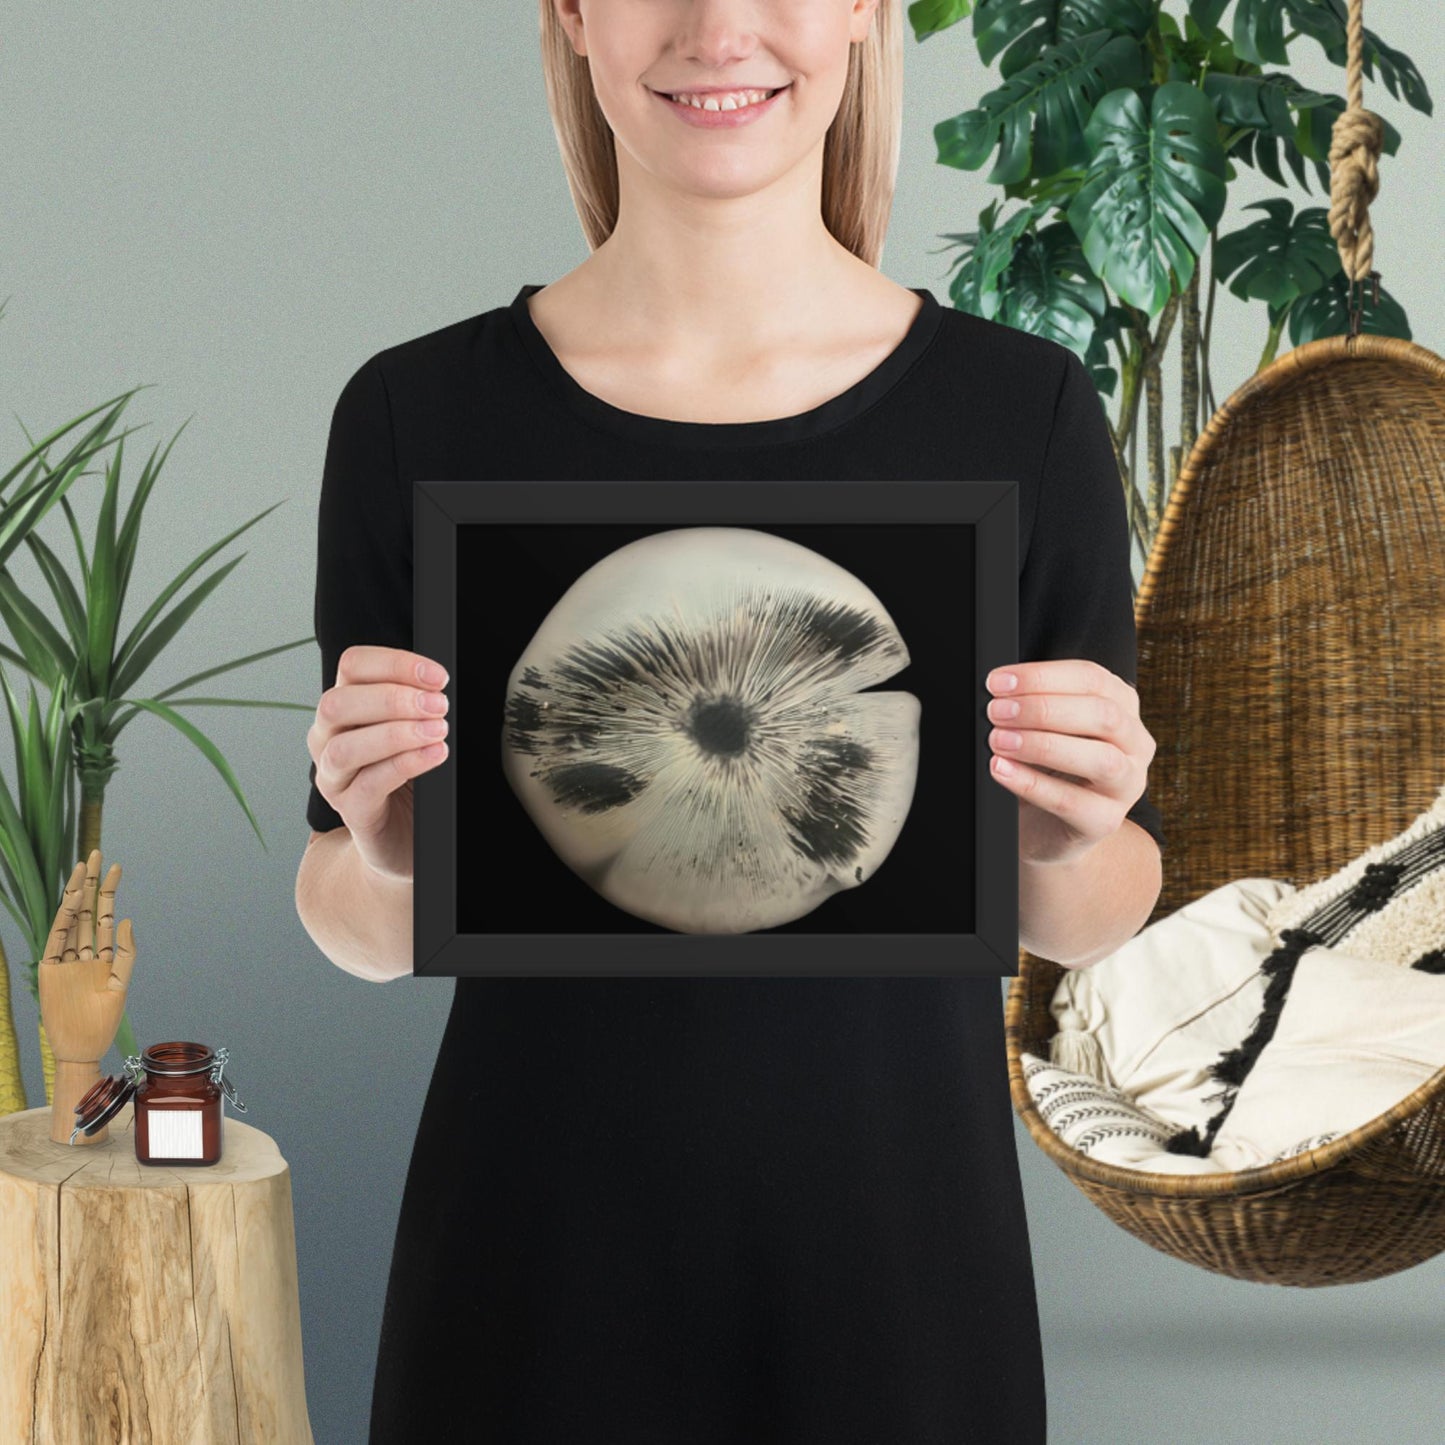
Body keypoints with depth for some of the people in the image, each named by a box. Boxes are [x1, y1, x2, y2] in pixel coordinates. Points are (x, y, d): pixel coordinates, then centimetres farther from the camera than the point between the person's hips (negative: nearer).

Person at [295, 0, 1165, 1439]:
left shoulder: (1023, 411, -5)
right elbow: (361, 931, 3)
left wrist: (1065, 842, -17)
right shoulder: (415, 414, -5)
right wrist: (387, 854, -18)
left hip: (897, 1264, 1)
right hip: (535, 1266, 0)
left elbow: (1091, 920, 4)